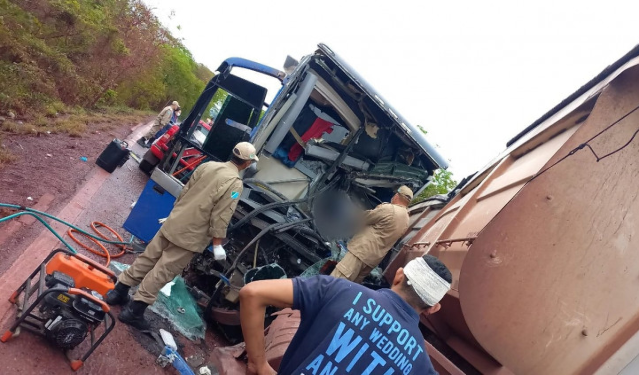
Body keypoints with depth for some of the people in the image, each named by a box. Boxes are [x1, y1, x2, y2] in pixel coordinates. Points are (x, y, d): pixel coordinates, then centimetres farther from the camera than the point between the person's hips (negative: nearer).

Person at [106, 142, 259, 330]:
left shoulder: (208, 165, 4)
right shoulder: (234, 184, -16)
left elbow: (185, 191, 13)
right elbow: (220, 219, -18)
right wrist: (217, 245, -9)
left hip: (173, 223, 7)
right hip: (191, 235, -7)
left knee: (148, 258, 17)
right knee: (163, 271, 2)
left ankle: (118, 292, 30)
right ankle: (134, 311, 8)